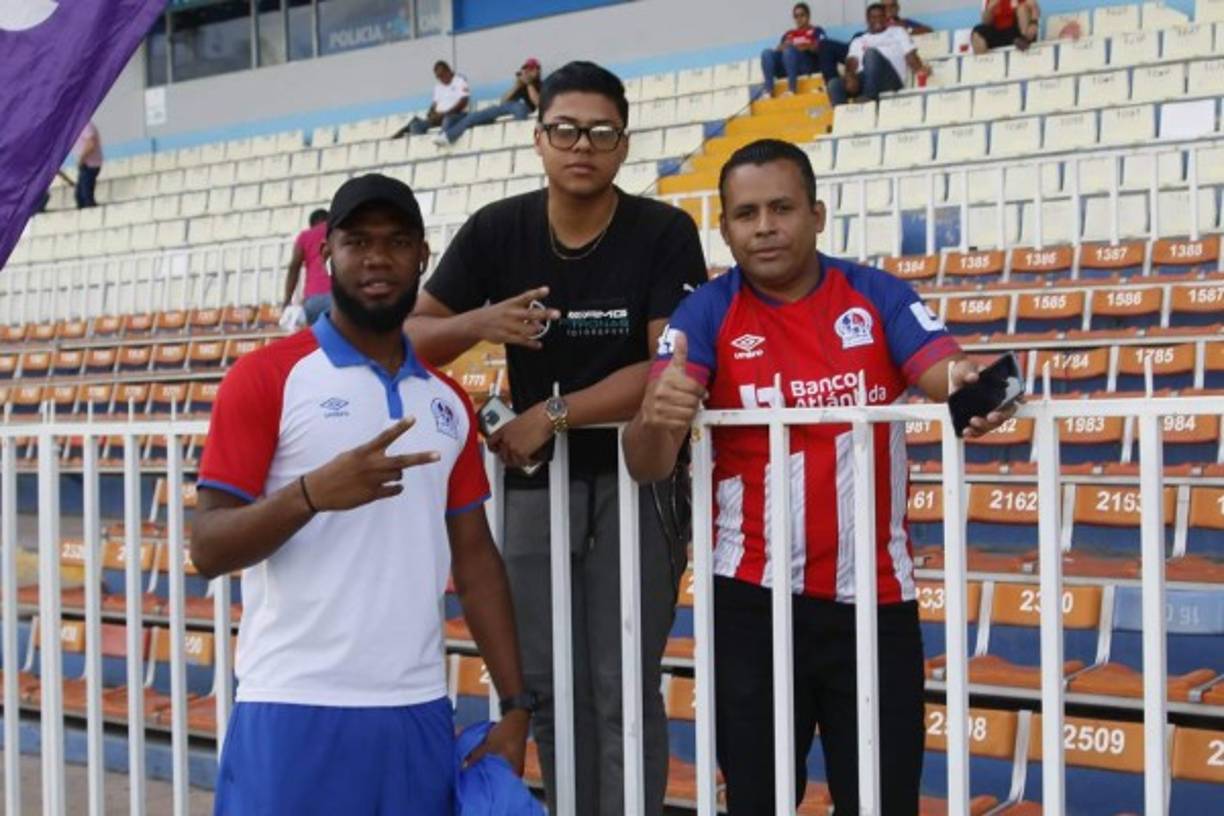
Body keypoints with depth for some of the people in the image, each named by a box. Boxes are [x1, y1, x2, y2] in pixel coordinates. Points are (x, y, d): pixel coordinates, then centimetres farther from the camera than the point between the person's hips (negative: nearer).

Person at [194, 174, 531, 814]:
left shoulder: (448, 401, 13)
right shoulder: (264, 378, -3)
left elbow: (474, 557, 14)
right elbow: (207, 549, -7)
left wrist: (515, 704, 8)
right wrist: (312, 493, -24)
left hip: (420, 713, 5)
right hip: (294, 711, -5)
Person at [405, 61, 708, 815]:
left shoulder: (664, 233, -11)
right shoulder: (496, 231, -2)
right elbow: (410, 339, -1)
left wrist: (553, 414, -21)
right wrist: (478, 324, -22)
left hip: (635, 478, -4)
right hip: (534, 481, 4)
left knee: (625, 690, -2)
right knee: (549, 686, 10)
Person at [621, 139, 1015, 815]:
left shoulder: (878, 296, 0)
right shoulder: (707, 314, -5)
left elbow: (949, 380, -12)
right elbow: (645, 467, -14)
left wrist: (973, 392, -37)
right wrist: (656, 418, -38)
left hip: (874, 597, 1)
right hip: (753, 602, -1)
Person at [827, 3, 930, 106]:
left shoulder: (898, 32, 25)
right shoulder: (858, 41, 29)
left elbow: (910, 56, 11)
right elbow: (852, 63, 10)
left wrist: (920, 71, -14)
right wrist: (850, 77, -16)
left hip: (890, 80, -2)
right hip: (863, 80, 2)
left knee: (871, 53, -33)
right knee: (835, 84, -29)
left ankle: (870, 97, -40)